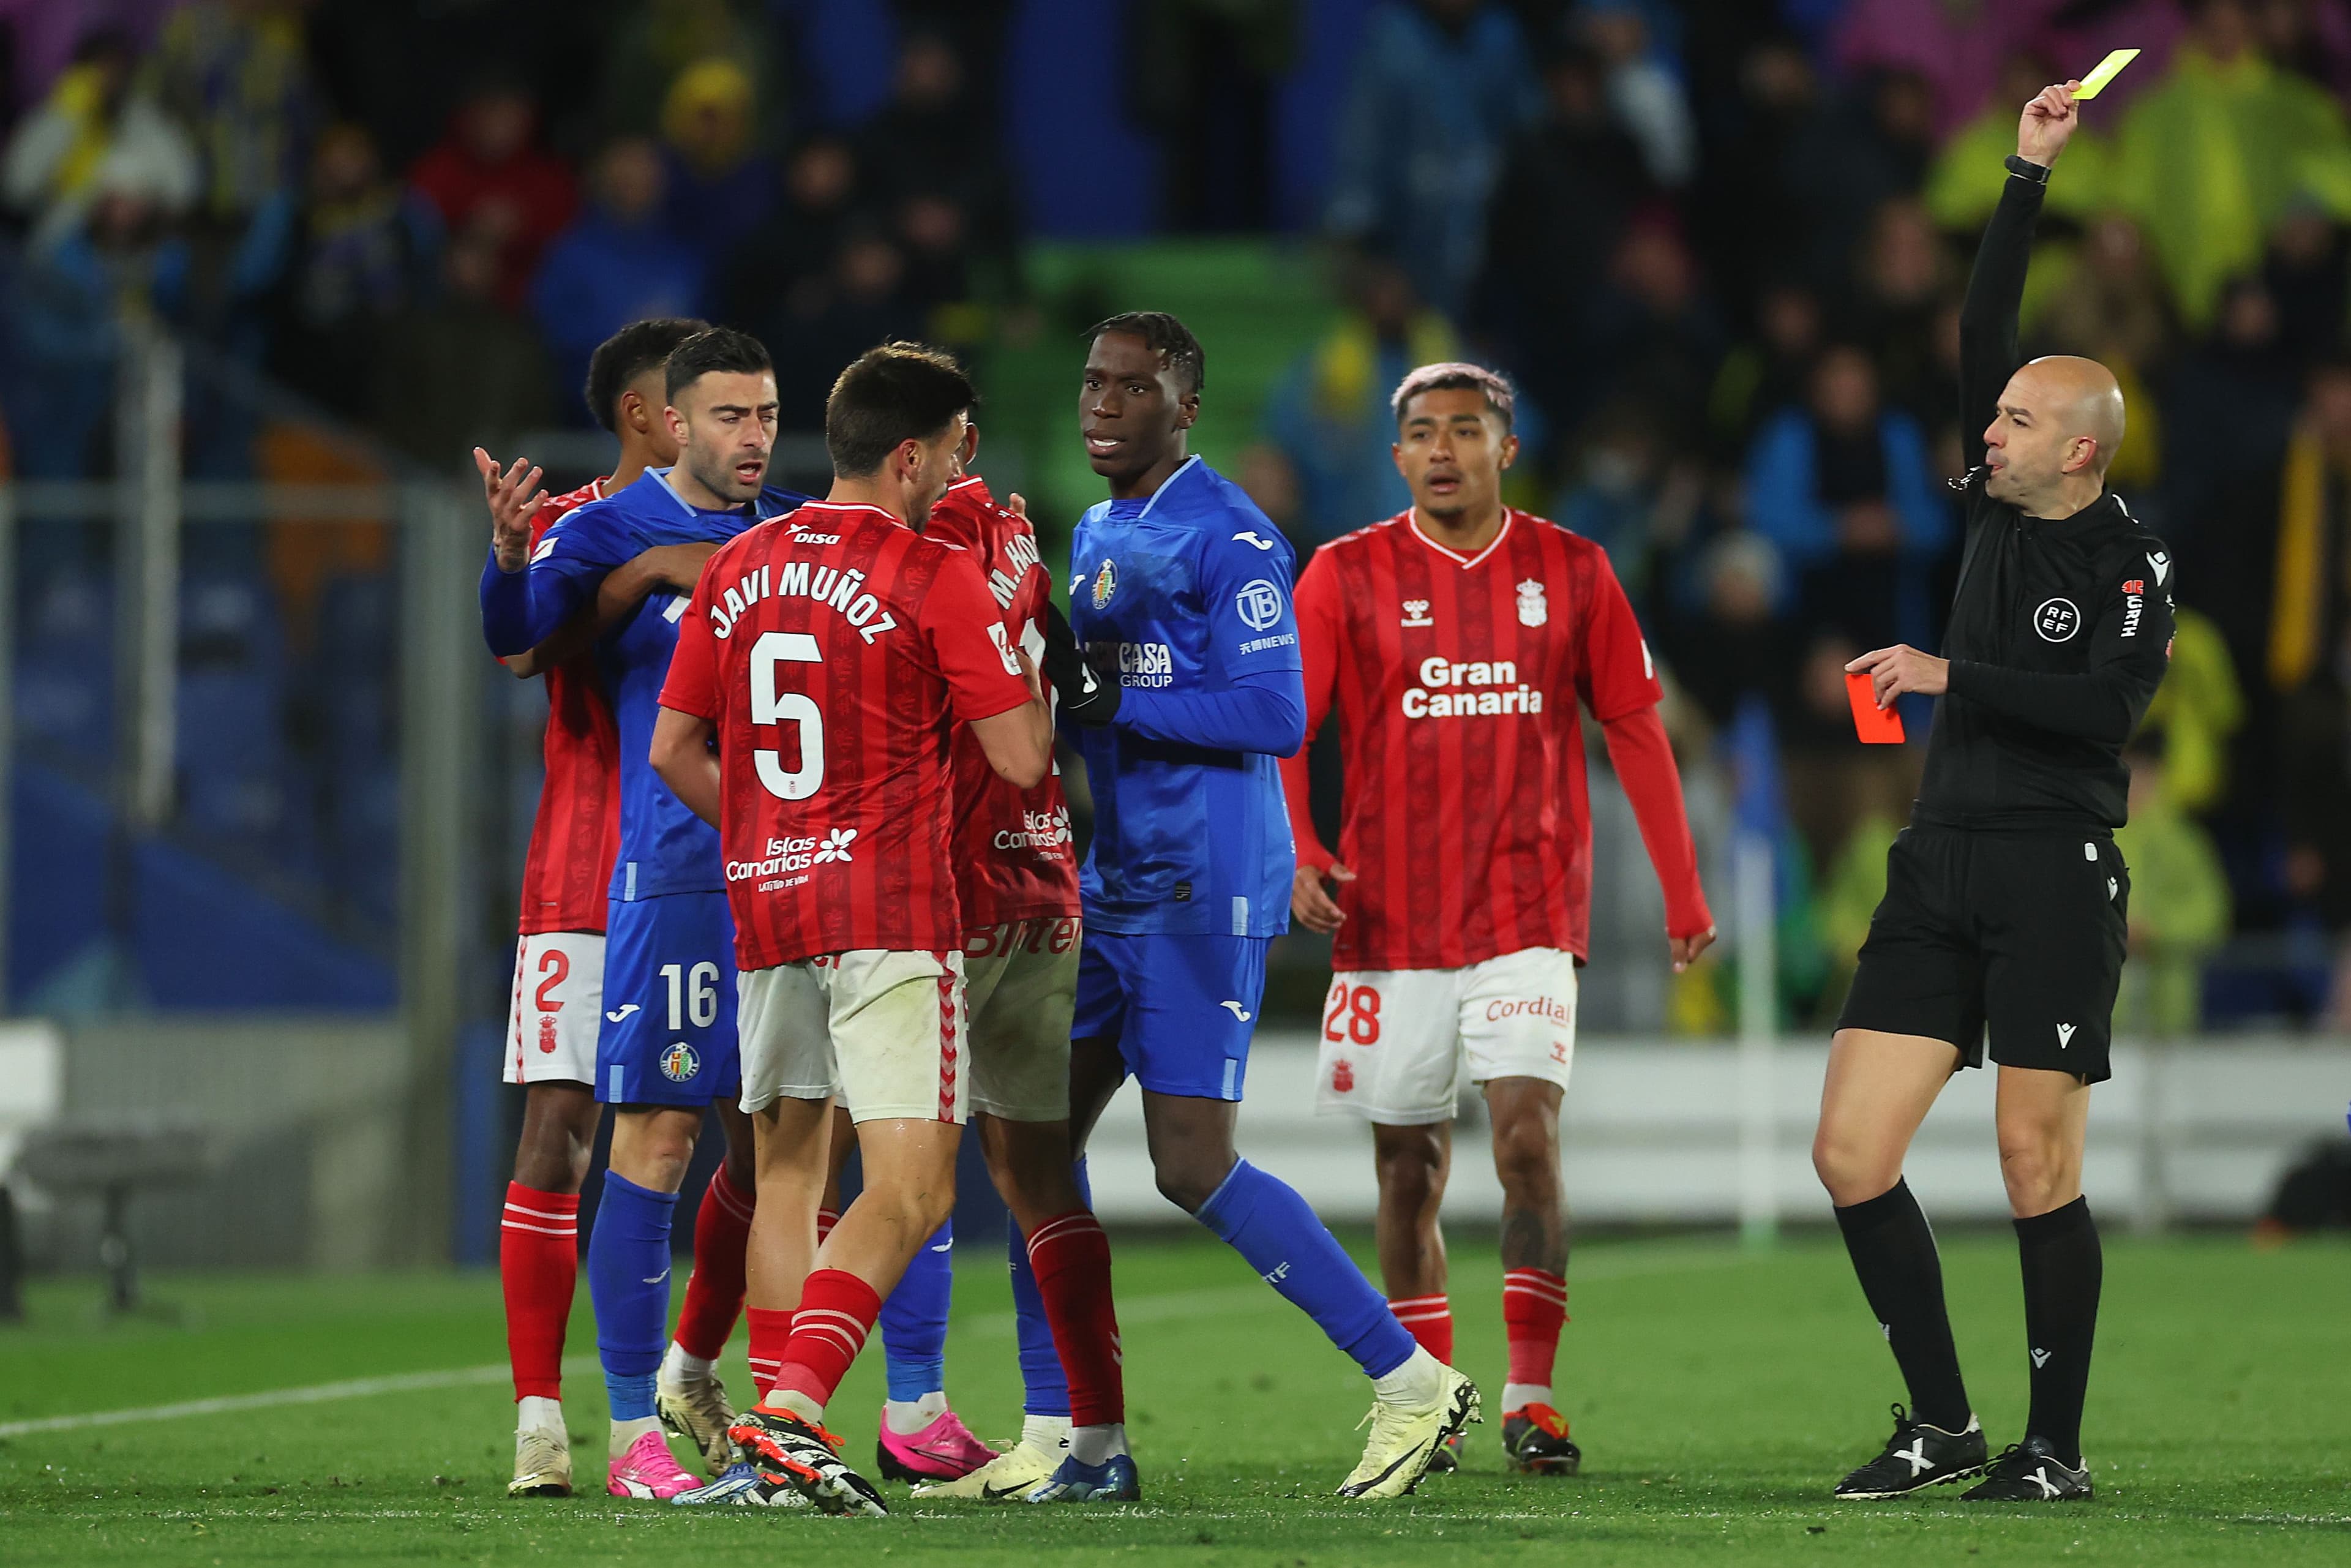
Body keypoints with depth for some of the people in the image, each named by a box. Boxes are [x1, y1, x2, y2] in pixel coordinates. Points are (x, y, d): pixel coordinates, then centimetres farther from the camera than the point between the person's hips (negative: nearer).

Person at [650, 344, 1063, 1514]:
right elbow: (1022, 757, -6)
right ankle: (793, 1409, -26)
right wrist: (1018, 621, 8)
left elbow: (672, 749, 15)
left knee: (787, 1170, 17)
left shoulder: (738, 570, 10)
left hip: (764, 901, 6)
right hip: (892, 912, -6)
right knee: (910, 1189, -9)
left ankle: (772, 1434, 13)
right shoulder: (936, 577, -8)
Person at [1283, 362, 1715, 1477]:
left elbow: (1634, 728, 11)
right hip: (1391, 918, 1)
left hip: (1528, 912, -1)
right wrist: (1298, 854, -18)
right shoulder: (1347, 577, 2)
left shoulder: (1570, 572, 5)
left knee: (1528, 1135, -16)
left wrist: (1682, 890, 11)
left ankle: (1532, 1398, -14)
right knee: (1409, 1168, 5)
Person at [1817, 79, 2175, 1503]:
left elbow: (2107, 706, -18)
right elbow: (1984, 330, 13)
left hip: (2055, 876, -7)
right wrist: (2028, 179, 10)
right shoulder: (2002, 505, 12)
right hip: (1942, 865, 7)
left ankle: (2058, 1448, 4)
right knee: (1852, 1157, -1)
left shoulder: (2133, 563, -6)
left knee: (2039, 1168, -5)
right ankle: (1942, 1426, 8)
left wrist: (1952, 676, -18)